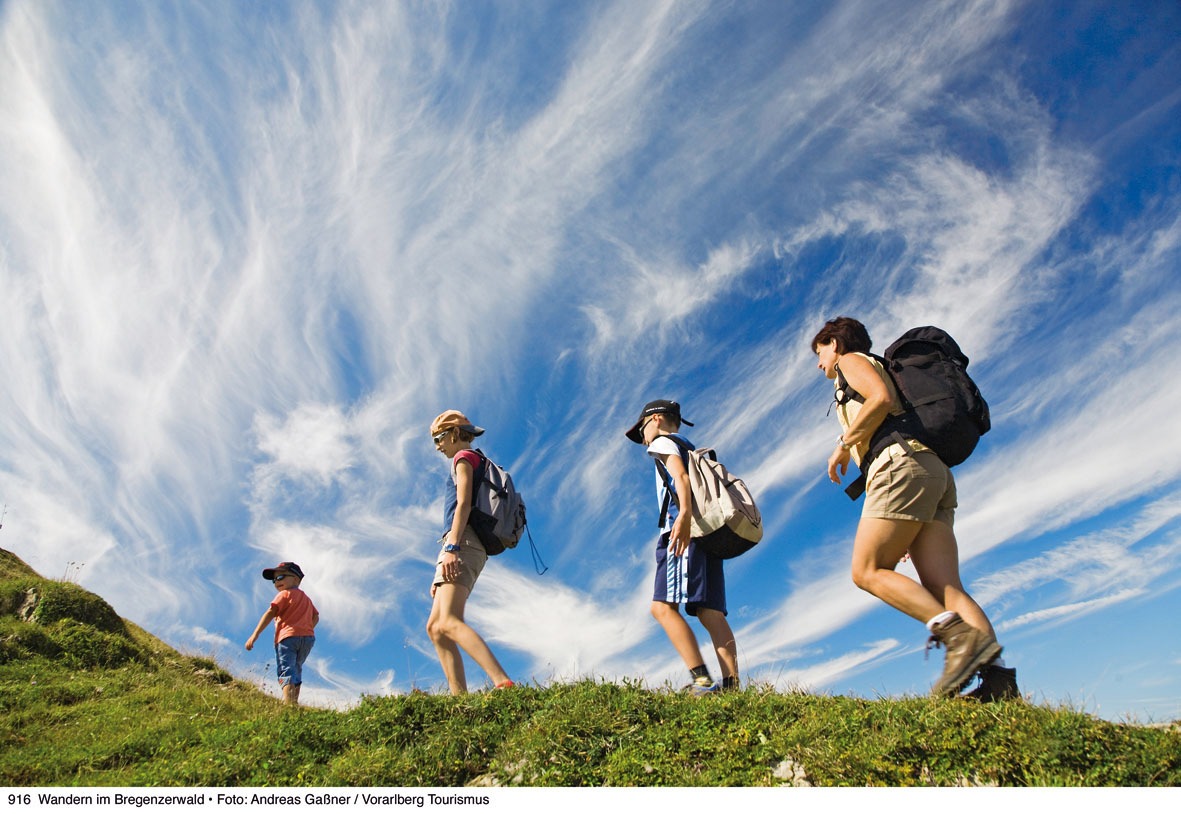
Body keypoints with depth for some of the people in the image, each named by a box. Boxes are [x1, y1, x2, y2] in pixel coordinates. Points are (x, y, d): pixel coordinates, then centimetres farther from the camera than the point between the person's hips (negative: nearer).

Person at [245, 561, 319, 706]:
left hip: (288, 636, -7)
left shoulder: (284, 594, 5)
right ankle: (294, 702, 12)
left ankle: (289, 704, -34)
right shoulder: (306, 598, 26)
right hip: (308, 637, 7)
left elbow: (270, 613, -5)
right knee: (296, 670, 20)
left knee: (286, 671, -16)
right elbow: (316, 617, 20)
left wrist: (255, 635, -8)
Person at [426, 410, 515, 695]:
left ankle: (504, 684, -39)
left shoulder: (464, 457, 5)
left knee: (448, 622, -24)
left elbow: (463, 504, -12)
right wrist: (441, 577, 25)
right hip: (468, 546, 10)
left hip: (462, 542, -10)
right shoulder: (478, 466, 31)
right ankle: (460, 698, -7)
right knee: (435, 628, 5)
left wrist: (451, 547, -24)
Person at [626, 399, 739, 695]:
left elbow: (681, 476, -11)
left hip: (686, 528, -9)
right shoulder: (692, 449, 34)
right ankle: (731, 685, -12)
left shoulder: (663, 442, 9)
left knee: (663, 606, -17)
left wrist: (684, 514, -27)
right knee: (710, 612, -1)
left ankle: (702, 680, -28)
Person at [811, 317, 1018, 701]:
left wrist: (843, 444, -3)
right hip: (937, 473, 9)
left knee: (868, 571, -9)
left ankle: (959, 633, -24)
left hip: (903, 465, -9)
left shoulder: (852, 360, 12)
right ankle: (997, 673, -20)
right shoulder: (879, 371, 37)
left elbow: (882, 397, -11)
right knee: (944, 587, -4)